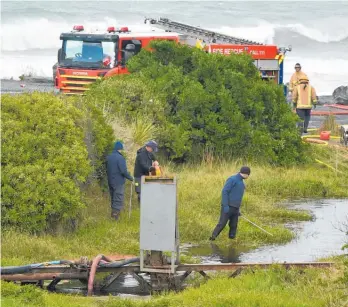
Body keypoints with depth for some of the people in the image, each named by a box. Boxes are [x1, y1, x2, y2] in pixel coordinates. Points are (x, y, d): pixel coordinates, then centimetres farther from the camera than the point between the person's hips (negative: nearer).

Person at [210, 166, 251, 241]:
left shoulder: (241, 183, 20)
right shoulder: (232, 179, -7)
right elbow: (224, 192, -14)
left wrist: (238, 210, 20)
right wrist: (225, 206, -21)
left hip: (235, 208, 8)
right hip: (227, 207, -8)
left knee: (233, 226, 2)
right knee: (222, 224, -13)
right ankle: (213, 237, -11)